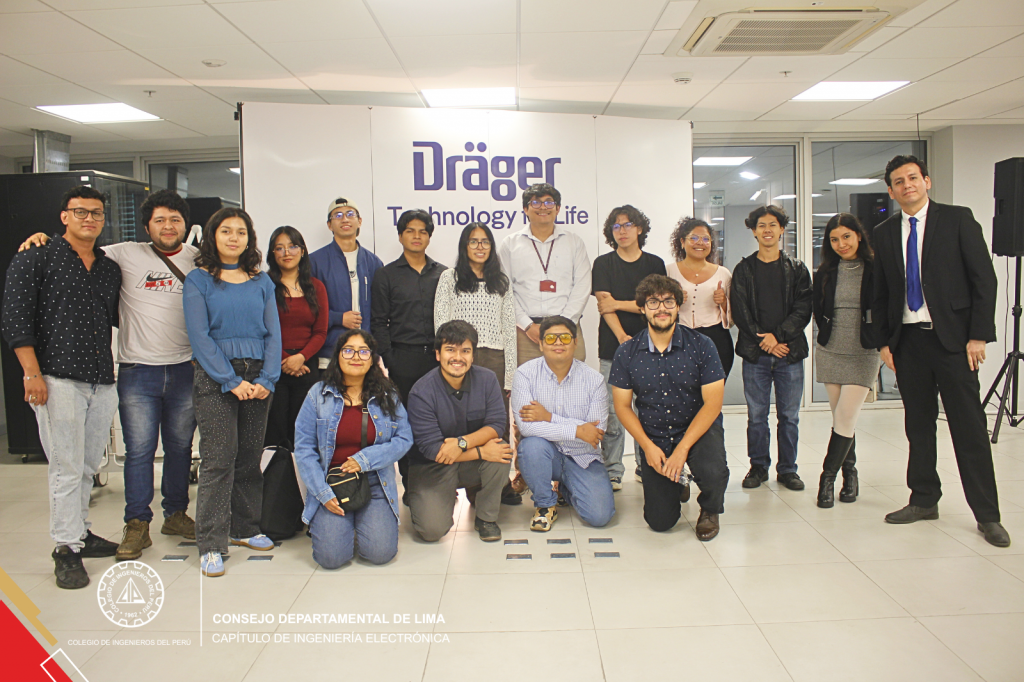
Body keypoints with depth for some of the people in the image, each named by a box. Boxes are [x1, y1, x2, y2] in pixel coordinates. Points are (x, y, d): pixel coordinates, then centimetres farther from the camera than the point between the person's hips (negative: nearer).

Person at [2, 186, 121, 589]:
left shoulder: (111, 269, 16)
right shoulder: (36, 259, 1)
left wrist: (115, 373, 16)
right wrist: (32, 374, -12)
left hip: (102, 382, 5)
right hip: (58, 378, -5)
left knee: (88, 466, 13)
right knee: (66, 467, -3)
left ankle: (78, 531, 28)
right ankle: (66, 548, 7)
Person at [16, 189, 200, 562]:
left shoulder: (199, 259, 6)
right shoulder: (126, 255, 1)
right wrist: (44, 238, -8)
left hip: (185, 370, 2)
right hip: (138, 370, -2)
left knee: (180, 446, 12)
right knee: (139, 449, 0)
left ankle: (176, 514, 26)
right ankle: (137, 525, 11)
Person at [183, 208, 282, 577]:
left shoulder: (261, 282, 12)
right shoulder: (198, 280, 2)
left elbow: (273, 333, 8)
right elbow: (199, 336, -6)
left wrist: (267, 379, -5)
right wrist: (232, 381, -13)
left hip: (258, 377, 4)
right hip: (215, 378, -4)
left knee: (251, 456, 9)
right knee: (218, 459, -7)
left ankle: (245, 528, 23)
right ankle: (211, 545, 0)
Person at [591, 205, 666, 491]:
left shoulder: (654, 263, 10)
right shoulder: (603, 264, 7)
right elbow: (604, 305, -4)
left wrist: (619, 303, -5)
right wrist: (623, 337, -17)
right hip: (612, 346, -1)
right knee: (612, 411, -3)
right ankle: (612, 472, 5)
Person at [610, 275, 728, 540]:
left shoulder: (701, 346, -12)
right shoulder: (627, 353, -7)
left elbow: (713, 402, -14)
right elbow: (623, 406, -1)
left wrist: (682, 449, -21)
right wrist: (648, 446, -13)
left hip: (698, 429, -1)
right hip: (653, 438, 1)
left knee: (713, 472, -33)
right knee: (660, 522, -3)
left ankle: (709, 511, 6)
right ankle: (676, 483, 34)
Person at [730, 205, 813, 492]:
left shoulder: (797, 269, 9)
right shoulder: (743, 270, 7)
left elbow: (803, 309, 0)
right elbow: (739, 312, 0)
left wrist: (777, 335, -13)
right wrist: (765, 341, -9)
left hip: (790, 352, 0)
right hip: (755, 352, 0)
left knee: (789, 415, 5)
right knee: (756, 415, 4)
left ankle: (787, 468, 17)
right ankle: (758, 466, 17)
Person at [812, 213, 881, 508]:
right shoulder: (824, 273, 5)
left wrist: (879, 340, -6)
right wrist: (828, 334, 6)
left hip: (863, 354, -3)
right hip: (830, 352, 3)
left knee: (845, 418, -8)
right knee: (840, 416, 8)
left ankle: (828, 476, 2)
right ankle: (850, 473, 22)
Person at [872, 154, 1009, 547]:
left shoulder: (957, 219, 1)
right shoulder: (885, 233, 11)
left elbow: (984, 279, -3)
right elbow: (881, 294, 13)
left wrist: (978, 336, -9)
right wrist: (884, 341, 6)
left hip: (953, 338, -3)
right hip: (907, 341, 4)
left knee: (969, 427, -1)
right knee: (918, 425, 10)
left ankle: (987, 514, 9)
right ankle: (924, 500, 23)